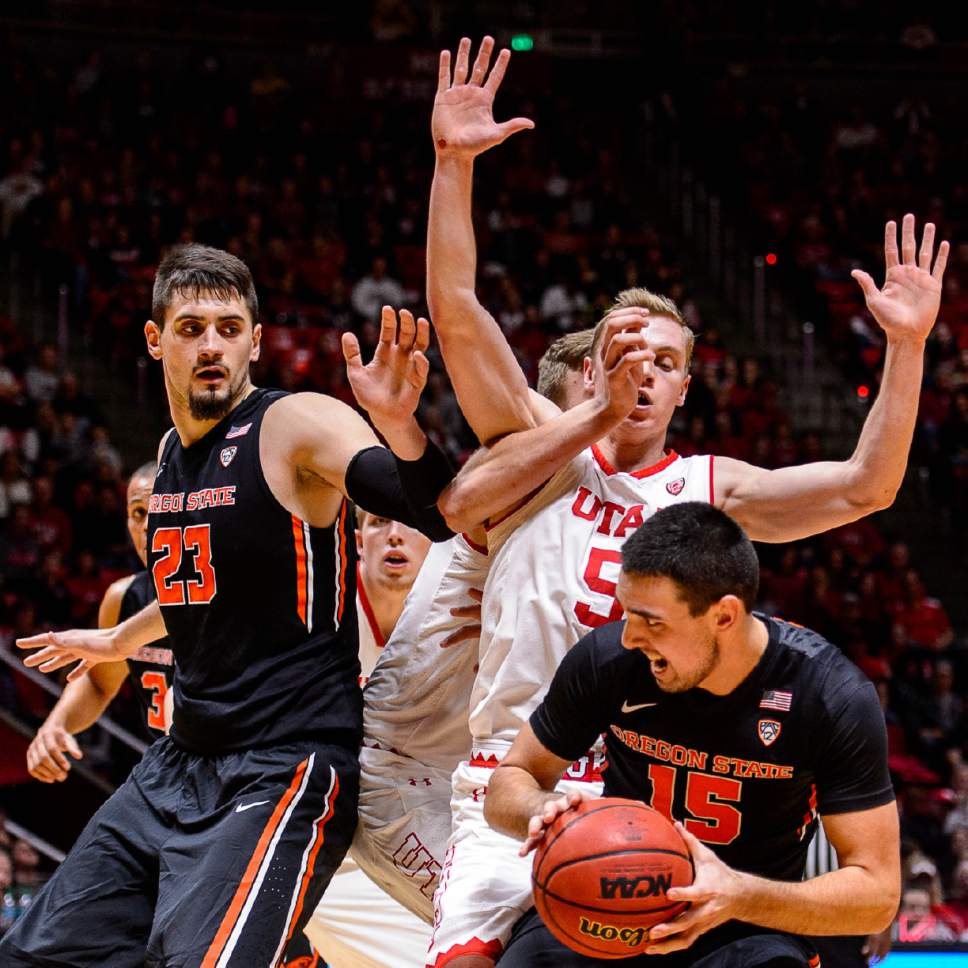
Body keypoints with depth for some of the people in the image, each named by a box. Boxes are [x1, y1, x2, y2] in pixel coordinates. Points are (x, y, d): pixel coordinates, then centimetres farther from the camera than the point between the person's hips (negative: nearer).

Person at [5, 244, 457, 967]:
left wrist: (397, 423, -40)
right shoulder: (172, 451, 12)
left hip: (282, 772, -8)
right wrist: (120, 640, 44)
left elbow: (439, 518, -22)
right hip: (179, 765, 8)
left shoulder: (298, 426, -10)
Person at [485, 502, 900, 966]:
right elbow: (509, 784, 6)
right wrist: (545, 810, -19)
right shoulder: (606, 657, -9)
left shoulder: (836, 697, -14)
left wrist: (740, 896, -29)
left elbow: (877, 893, -12)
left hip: (753, 926, -3)